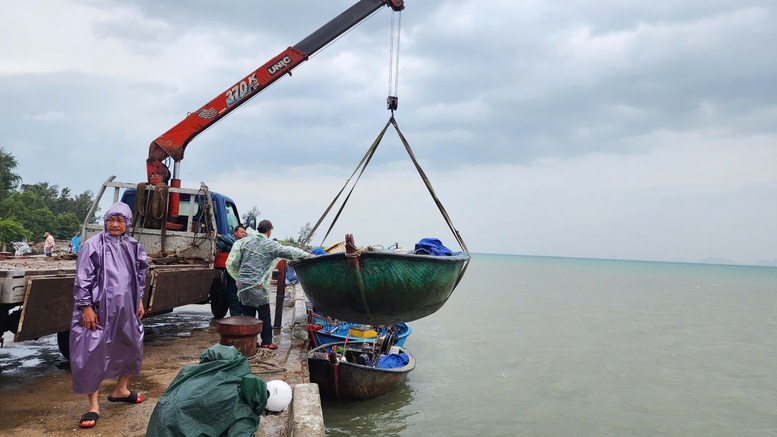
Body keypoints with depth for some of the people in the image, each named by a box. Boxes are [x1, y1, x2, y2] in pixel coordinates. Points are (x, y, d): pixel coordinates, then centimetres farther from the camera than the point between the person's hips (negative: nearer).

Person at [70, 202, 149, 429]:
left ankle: (121, 390, 36)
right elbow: (83, 279, -9)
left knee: (131, 347, 15)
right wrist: (86, 307, -14)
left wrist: (139, 301, 15)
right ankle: (94, 405, 9)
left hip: (126, 309, 6)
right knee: (92, 354, -3)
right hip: (100, 310, -5)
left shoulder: (133, 246, 8)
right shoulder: (93, 245, -7)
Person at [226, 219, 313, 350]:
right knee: (264, 313, 3)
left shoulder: (247, 242, 11)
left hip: (242, 283, 6)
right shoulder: (270, 245, -5)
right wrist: (307, 255, 4)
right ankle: (266, 342, 7)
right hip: (257, 285, -6)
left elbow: (233, 263, 14)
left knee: (249, 312, 14)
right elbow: (288, 252, -7)